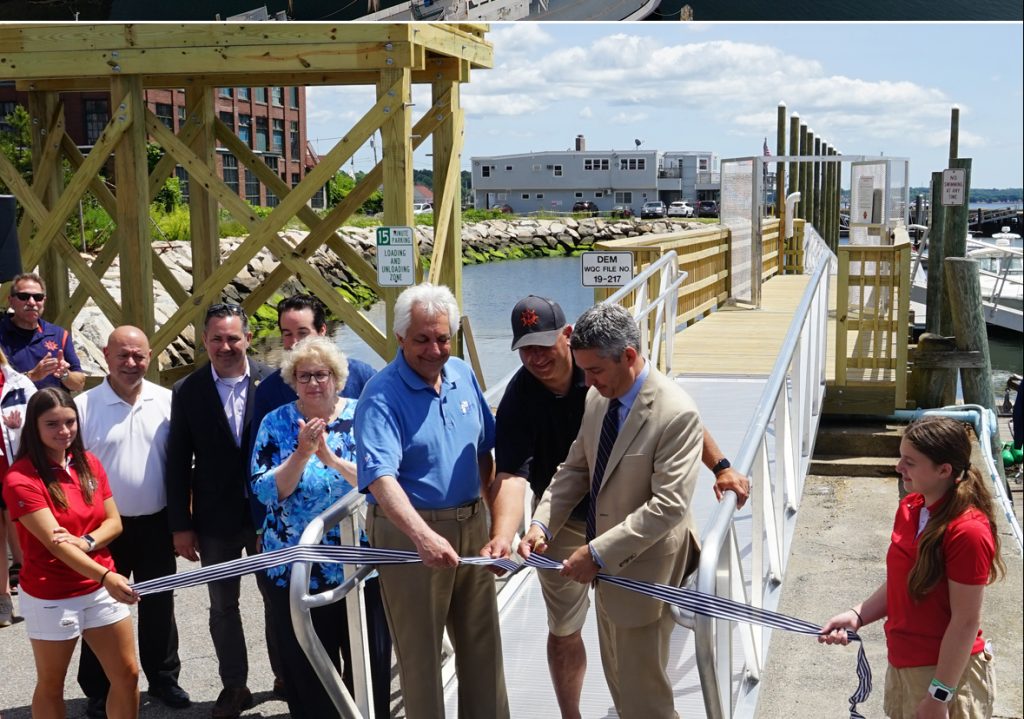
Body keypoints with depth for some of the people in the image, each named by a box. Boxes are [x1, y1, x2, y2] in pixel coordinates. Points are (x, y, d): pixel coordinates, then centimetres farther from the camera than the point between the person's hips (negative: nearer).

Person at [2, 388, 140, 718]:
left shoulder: (89, 464, 3)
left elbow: (114, 522, 5)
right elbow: (55, 542, -25)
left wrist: (86, 543, -18)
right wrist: (106, 577, -37)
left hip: (101, 587, 5)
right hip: (50, 597, -5)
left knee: (127, 675, 8)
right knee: (51, 685, 12)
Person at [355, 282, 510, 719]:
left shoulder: (463, 375, 3)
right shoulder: (382, 396, -18)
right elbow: (380, 478, -31)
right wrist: (423, 536, -44)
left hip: (471, 525, 6)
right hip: (408, 532, -6)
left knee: (482, 641, 17)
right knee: (419, 650, 6)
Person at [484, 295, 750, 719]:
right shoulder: (518, 399, -22)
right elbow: (512, 474, -33)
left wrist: (720, 466, -14)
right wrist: (503, 535, -50)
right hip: (563, 524, -1)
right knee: (564, 630, 12)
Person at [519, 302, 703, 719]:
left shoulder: (676, 413, -24)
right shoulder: (598, 398, 0)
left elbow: (669, 505, -27)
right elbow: (575, 469, 8)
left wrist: (598, 553, -26)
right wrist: (542, 523, -7)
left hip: (644, 569, -8)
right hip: (608, 565, 8)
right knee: (618, 680, 23)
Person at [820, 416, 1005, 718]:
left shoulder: (967, 531, -24)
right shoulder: (910, 508, 1)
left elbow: (966, 622, -21)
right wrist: (857, 615, -4)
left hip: (947, 669, -7)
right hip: (903, 665, 7)